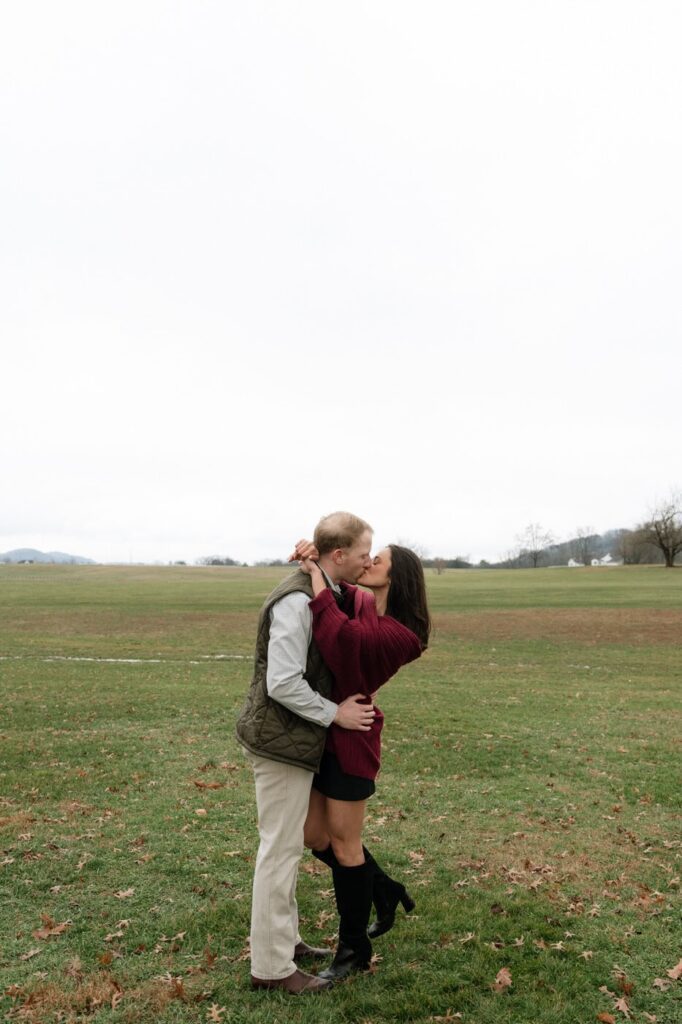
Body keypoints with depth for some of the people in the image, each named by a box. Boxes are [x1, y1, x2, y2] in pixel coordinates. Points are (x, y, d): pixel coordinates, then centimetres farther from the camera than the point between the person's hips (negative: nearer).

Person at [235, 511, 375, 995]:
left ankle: (285, 938, 36)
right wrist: (335, 714, -17)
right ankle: (271, 966, 16)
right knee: (281, 849, 2)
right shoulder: (297, 601, -24)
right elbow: (283, 683, -26)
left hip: (292, 737, 10)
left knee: (289, 843, 20)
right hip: (283, 739, -10)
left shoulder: (323, 593, 7)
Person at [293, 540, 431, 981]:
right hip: (321, 732, 8)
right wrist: (313, 554, -4)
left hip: (351, 740, -8)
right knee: (315, 836, 16)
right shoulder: (358, 601, 5)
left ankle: (354, 949, 28)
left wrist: (316, 576, -27)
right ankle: (386, 894, 39)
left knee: (343, 843, 6)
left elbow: (343, 639, -34)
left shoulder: (398, 634, -19)